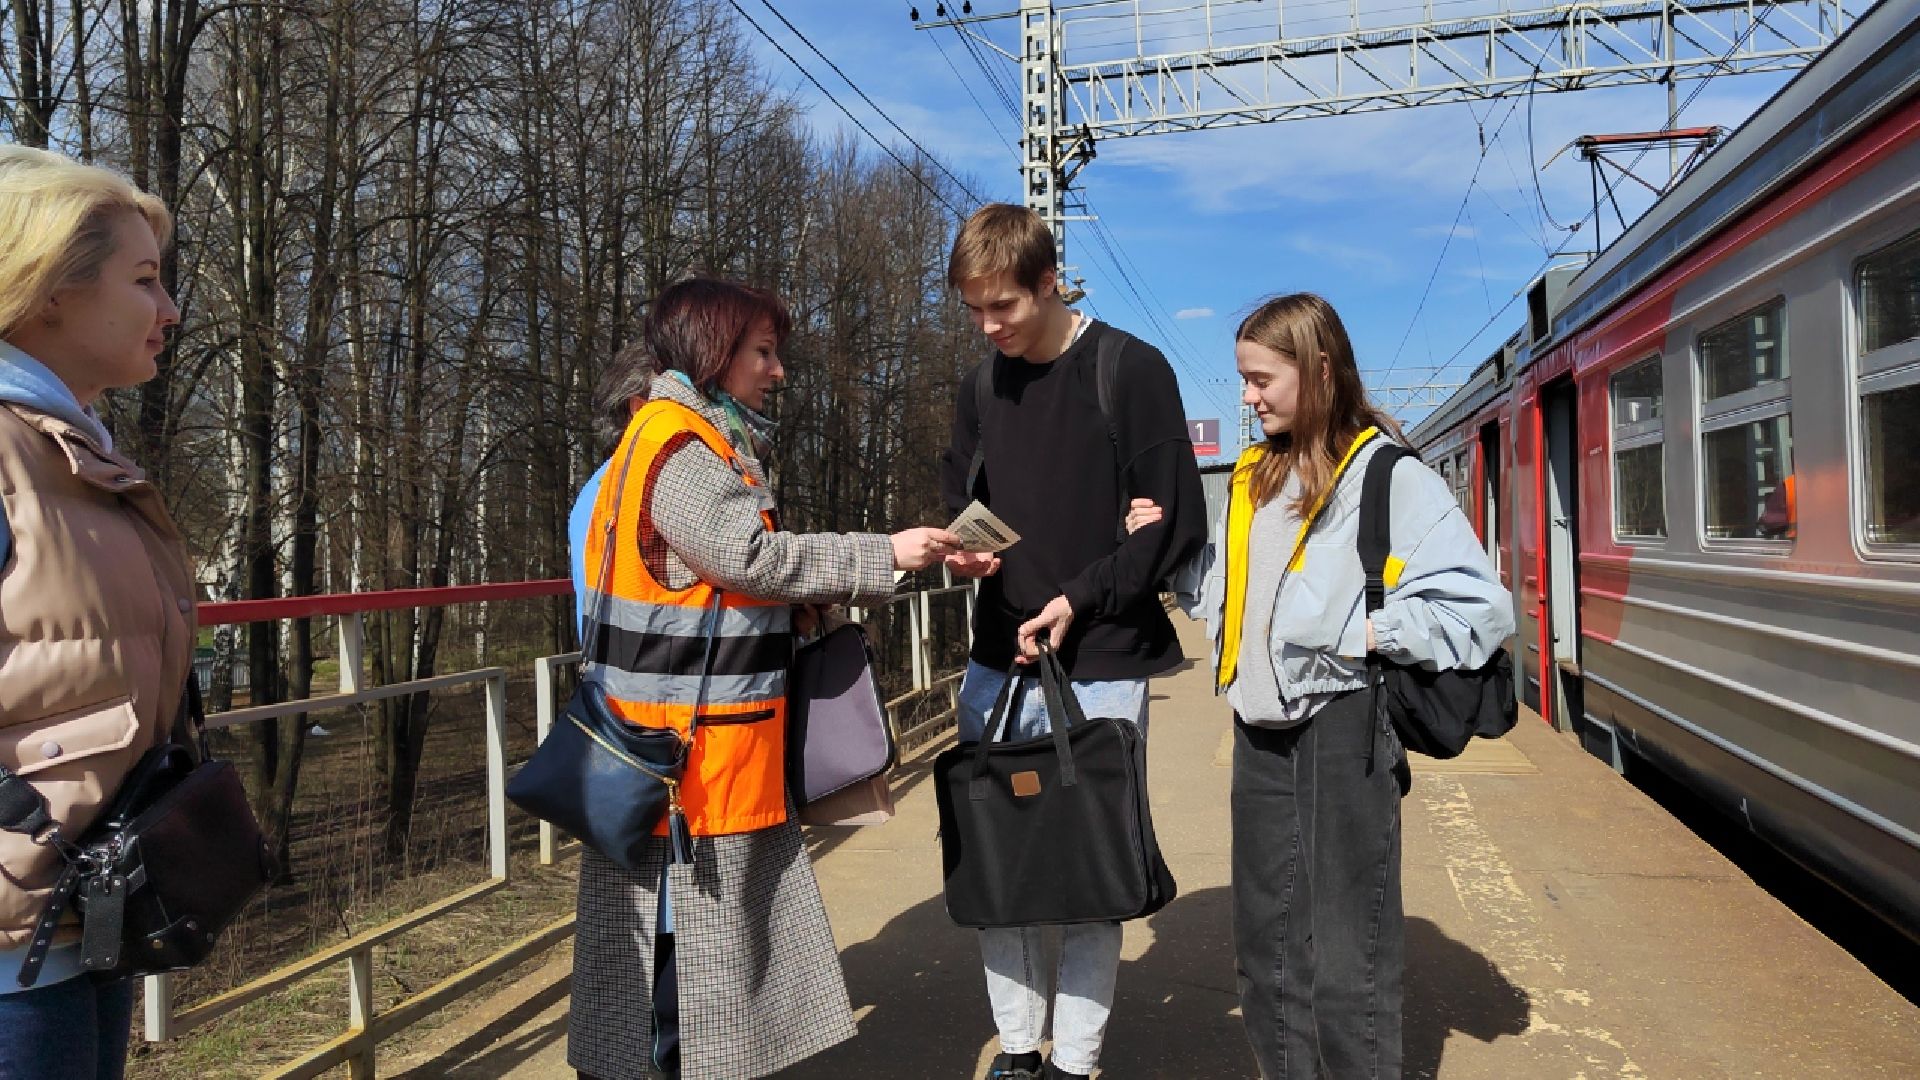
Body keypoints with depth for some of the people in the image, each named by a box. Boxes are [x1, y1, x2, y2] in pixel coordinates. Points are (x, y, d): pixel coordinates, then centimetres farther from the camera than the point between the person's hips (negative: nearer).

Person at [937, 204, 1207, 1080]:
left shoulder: (1131, 369, -4)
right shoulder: (980, 388, 11)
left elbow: (1178, 522, -6)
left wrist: (1078, 600, -13)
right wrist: (962, 550, -4)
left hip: (1100, 669, -5)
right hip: (997, 663, 5)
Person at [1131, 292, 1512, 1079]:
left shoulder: (1390, 477, -10)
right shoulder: (1254, 480, 12)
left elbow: (1480, 606, -15)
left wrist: (1363, 632, -18)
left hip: (1343, 728, -7)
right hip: (1259, 733, 7)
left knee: (1347, 960, 3)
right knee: (1266, 950, 17)